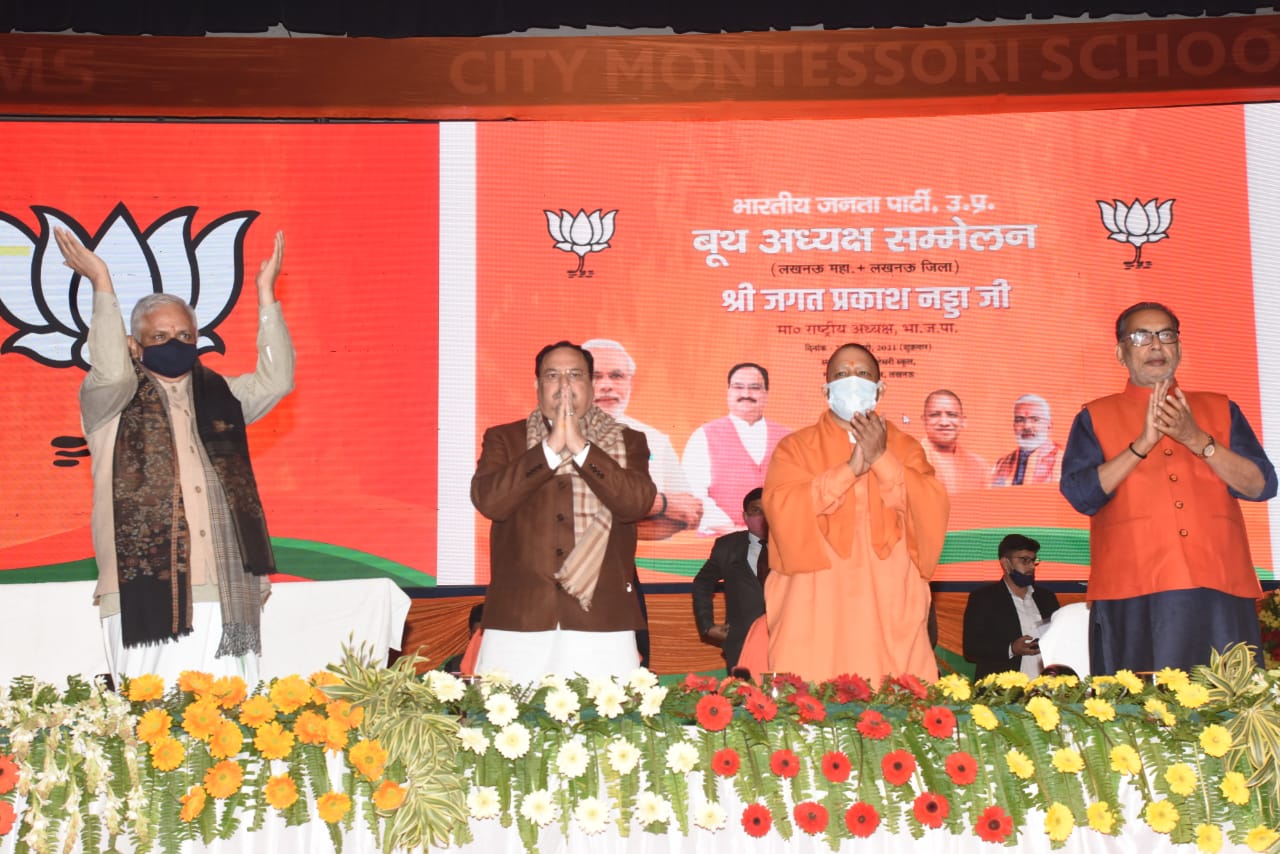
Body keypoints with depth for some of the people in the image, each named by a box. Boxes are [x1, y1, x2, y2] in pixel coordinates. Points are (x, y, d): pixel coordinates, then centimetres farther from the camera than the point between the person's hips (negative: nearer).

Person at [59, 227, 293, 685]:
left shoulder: (219, 394, 19)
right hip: (146, 594, -3)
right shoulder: (109, 401, 8)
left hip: (225, 593, 3)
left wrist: (265, 292, 5)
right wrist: (101, 283, -11)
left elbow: (276, 380, 6)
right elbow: (111, 372, -13)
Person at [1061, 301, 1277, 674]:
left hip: (1219, 591, 2)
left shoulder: (1219, 409, 17)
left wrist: (1196, 439, -6)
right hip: (1134, 598, -2)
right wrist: (1143, 443, -10)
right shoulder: (1095, 417, 11)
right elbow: (1080, 495, -3)